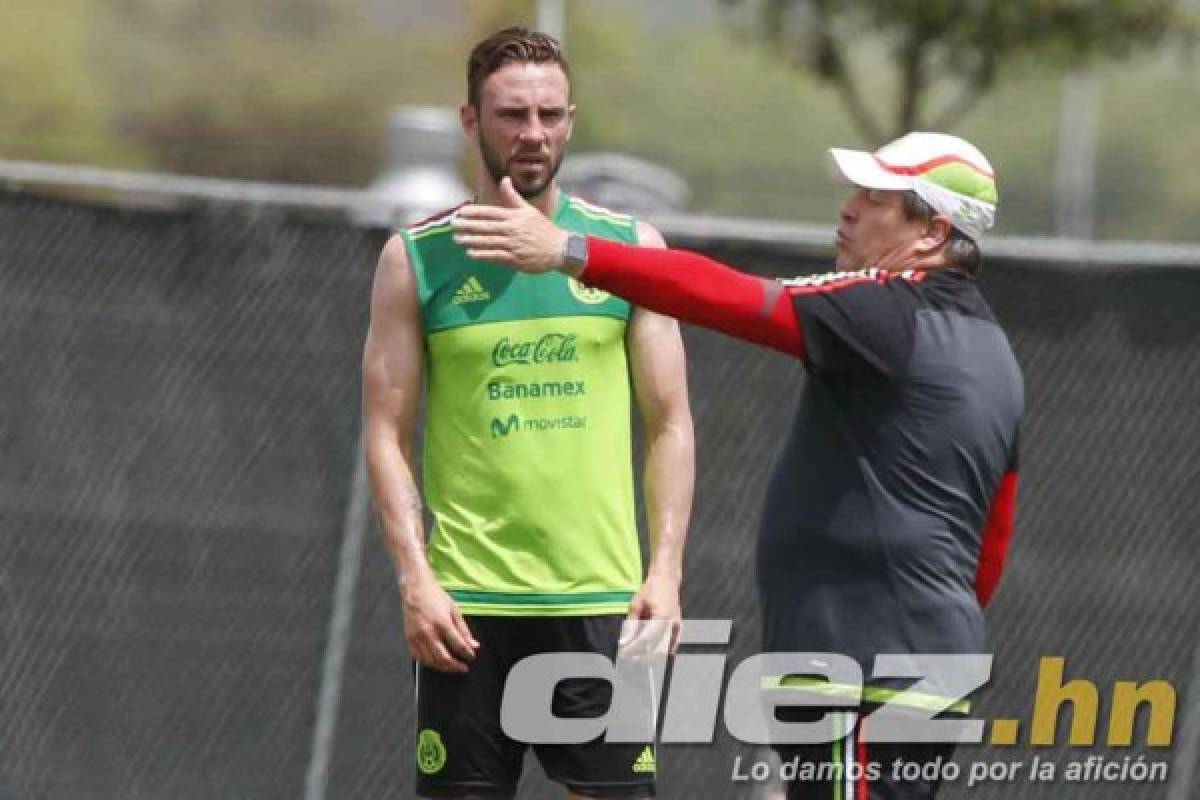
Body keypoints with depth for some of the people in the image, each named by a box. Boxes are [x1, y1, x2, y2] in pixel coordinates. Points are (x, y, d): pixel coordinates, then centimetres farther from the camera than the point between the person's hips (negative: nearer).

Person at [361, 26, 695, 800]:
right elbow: (386, 433, 2)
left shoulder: (631, 246, 6)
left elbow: (670, 426, 6)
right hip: (466, 604, 0)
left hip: (602, 599, 0)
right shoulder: (417, 258, 3)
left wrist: (666, 570, -3)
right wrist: (415, 577, -9)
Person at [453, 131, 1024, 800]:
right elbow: (993, 540, 22)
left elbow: (728, 298, -21)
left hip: (865, 672, -10)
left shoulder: (890, 312, -12)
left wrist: (569, 252, -24)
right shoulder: (991, 352, 18)